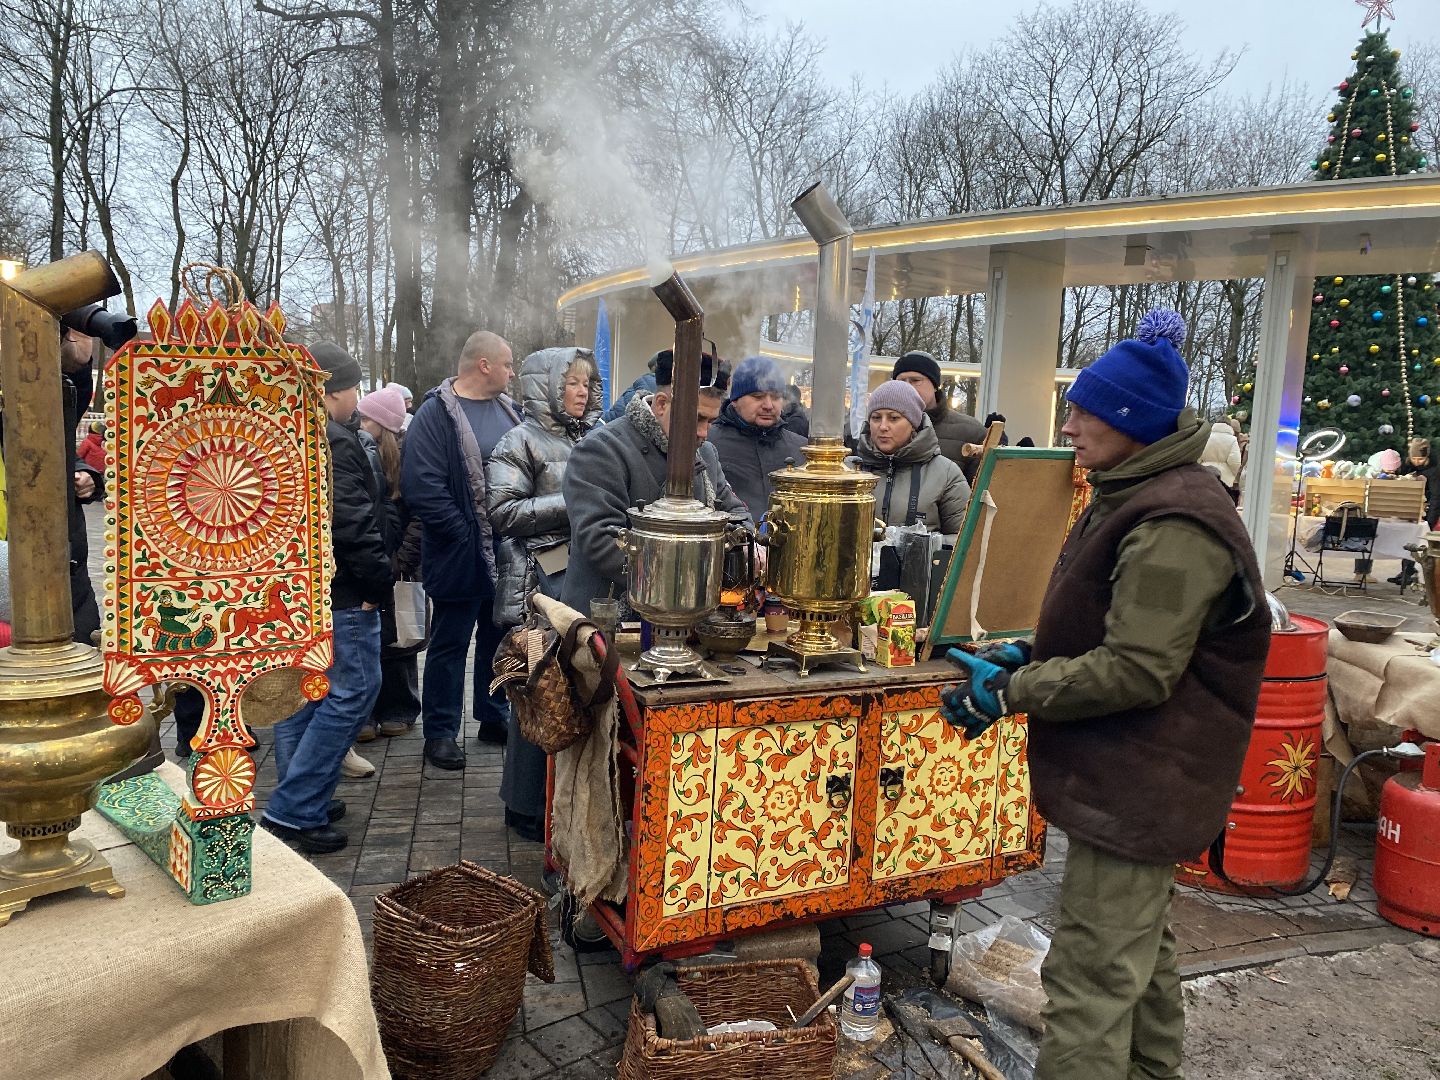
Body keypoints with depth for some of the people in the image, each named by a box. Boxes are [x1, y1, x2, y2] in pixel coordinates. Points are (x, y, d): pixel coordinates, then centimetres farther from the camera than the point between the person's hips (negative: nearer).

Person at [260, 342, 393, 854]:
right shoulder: (334, 444, -18)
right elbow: (352, 524, -24)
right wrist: (379, 583, -15)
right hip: (338, 594, -10)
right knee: (352, 691, -4)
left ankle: (302, 799, 25)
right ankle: (293, 812, -3)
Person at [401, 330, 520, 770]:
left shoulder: (508, 409, 9)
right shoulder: (437, 413, -13)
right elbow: (422, 486, -20)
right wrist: (464, 535, -18)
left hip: (508, 553, 7)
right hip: (461, 556, -7)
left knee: (500, 639, 18)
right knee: (450, 644, 6)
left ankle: (495, 718, 33)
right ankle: (440, 731, 19)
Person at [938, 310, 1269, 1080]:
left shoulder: (1172, 525, -24)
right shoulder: (1132, 498, 10)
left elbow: (1137, 669, -27)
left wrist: (1012, 692, -20)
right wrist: (1027, 654, 6)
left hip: (1139, 780, -11)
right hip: (1137, 771, 11)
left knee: (1091, 973, -2)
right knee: (1138, 947, 25)